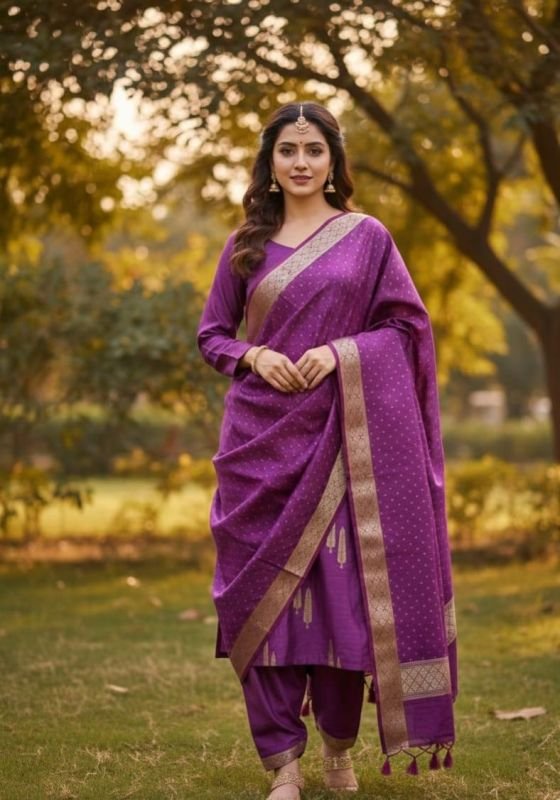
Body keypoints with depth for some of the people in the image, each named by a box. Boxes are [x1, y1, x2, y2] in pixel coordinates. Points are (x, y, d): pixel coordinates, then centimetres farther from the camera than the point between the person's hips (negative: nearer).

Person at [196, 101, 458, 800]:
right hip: (260, 441, 2)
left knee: (341, 586, -3)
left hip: (340, 440, -1)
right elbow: (211, 334, 13)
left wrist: (341, 351, -12)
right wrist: (253, 356, -8)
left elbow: (408, 326, 5)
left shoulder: (366, 237, 6)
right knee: (265, 591, -3)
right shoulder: (245, 245, 11)